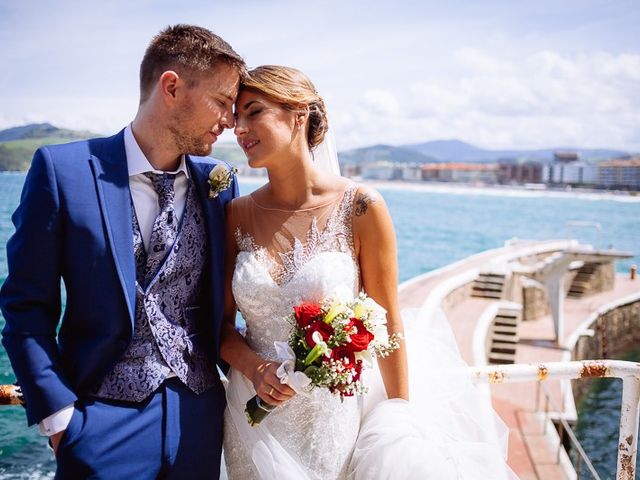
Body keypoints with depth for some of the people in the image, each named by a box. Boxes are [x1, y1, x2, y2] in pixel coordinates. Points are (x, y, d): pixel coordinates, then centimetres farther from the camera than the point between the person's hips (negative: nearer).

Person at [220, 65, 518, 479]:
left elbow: (388, 325, -7)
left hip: (337, 411, -2)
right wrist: (253, 368, -16)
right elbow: (222, 321, 3)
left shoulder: (359, 206, -13)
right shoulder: (237, 216, -4)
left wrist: (401, 428, -3)